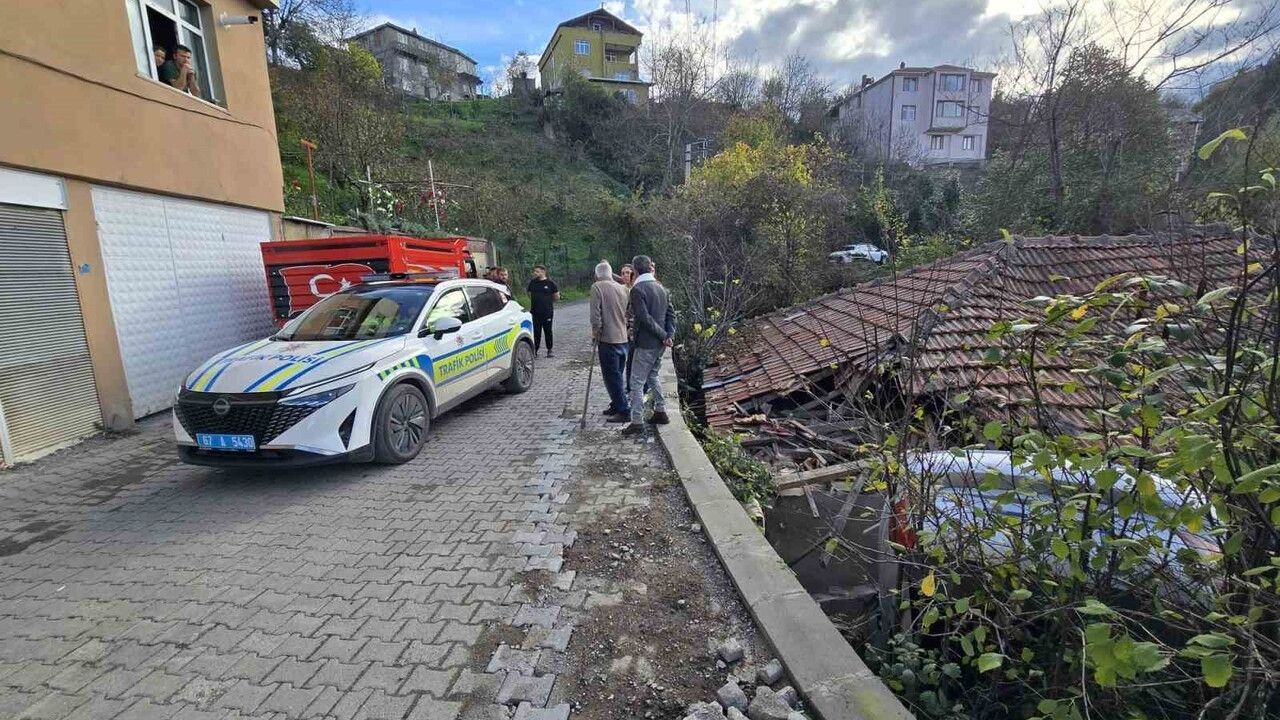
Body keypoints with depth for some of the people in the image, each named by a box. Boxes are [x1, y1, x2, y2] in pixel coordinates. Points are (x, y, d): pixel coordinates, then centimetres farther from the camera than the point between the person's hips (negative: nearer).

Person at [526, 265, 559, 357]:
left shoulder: (550, 283, -2)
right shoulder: (532, 282, 8)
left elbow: (557, 297, 5)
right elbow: (529, 294, 22)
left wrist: (547, 301, 10)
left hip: (547, 312, -2)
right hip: (535, 311, 3)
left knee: (548, 331, 5)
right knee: (536, 332, 5)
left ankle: (549, 350, 13)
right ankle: (535, 350, 12)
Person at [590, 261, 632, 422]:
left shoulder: (597, 287, -8)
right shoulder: (622, 288, 10)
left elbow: (595, 315, -15)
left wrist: (595, 333, -3)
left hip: (608, 339, -7)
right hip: (623, 338, 7)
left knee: (611, 377, -1)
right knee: (617, 375, 18)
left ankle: (623, 411, -1)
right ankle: (616, 405, 28)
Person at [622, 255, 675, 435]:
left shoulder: (638, 289, -13)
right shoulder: (661, 288, 11)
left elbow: (645, 318, -19)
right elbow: (671, 314, 7)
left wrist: (664, 335, -12)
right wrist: (670, 335, -3)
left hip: (646, 344, -8)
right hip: (660, 344, 8)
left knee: (637, 382, -2)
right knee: (652, 376, 23)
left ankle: (637, 422, -1)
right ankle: (660, 412, 28)